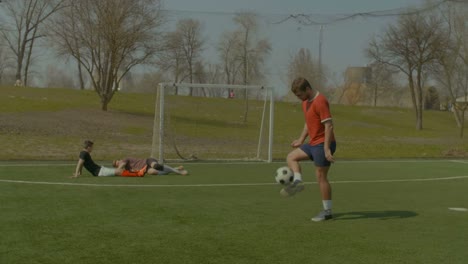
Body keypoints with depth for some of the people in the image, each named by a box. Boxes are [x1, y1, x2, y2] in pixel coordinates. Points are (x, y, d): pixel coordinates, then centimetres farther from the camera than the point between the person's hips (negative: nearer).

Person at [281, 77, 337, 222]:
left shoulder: (320, 101, -19)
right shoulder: (306, 102, 11)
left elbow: (329, 125, -23)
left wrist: (327, 149, -26)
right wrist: (301, 139, 16)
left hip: (323, 144, -10)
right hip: (313, 143, 10)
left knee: (321, 176, -4)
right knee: (291, 157, 12)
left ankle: (327, 211, 4)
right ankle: (298, 181, -7)